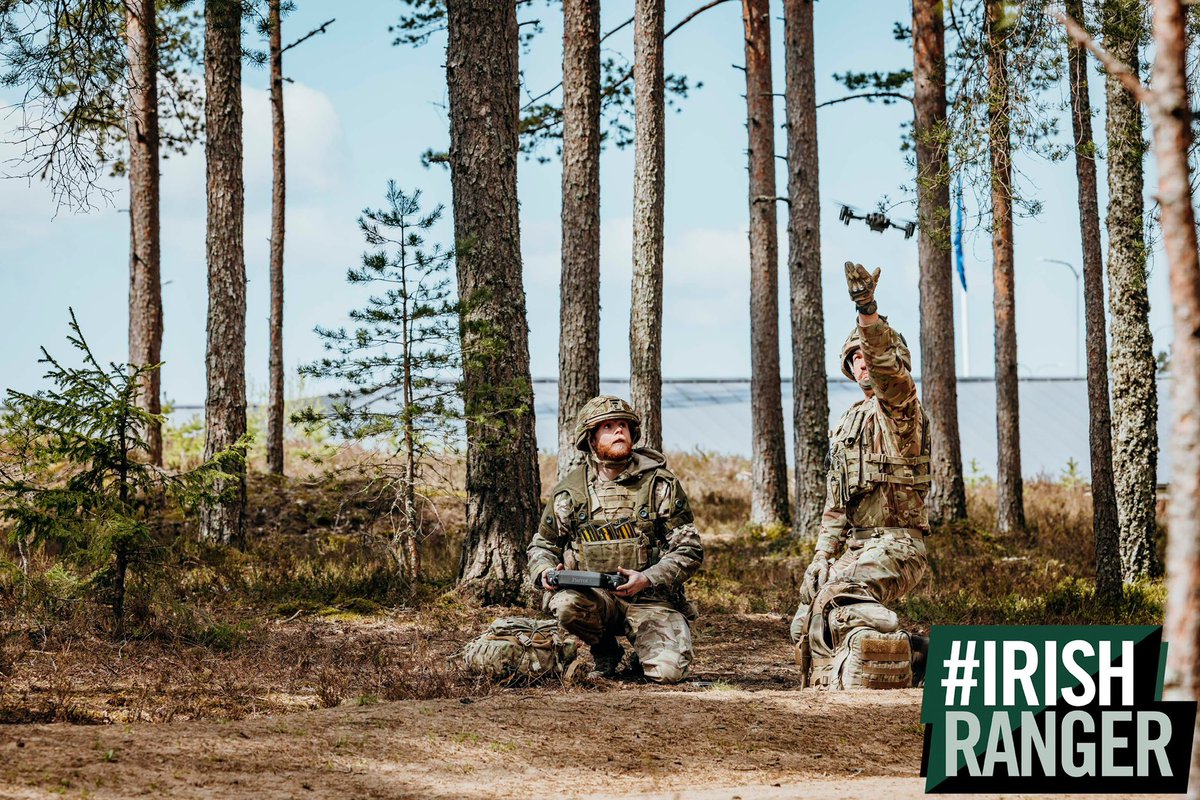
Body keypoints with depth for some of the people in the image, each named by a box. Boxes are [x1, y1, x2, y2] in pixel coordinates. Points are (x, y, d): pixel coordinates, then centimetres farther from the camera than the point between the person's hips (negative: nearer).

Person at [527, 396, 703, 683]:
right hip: (595, 595, 1)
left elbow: (690, 550, -2)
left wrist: (647, 579, -19)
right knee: (567, 603, -35)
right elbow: (541, 545, 17)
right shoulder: (569, 492, 4)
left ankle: (644, 656, 17)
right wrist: (545, 572, -8)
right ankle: (605, 651, 0)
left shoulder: (661, 484, 0)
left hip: (652, 598, -1)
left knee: (668, 671, -24)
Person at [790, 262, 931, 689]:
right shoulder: (849, 423, 21)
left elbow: (889, 366, -29)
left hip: (895, 544, -9)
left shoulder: (900, 406, -4)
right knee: (809, 623, 12)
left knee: (842, 595, -34)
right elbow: (835, 503, 21)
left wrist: (868, 310, -42)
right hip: (856, 546, 9)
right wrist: (823, 554, 10)